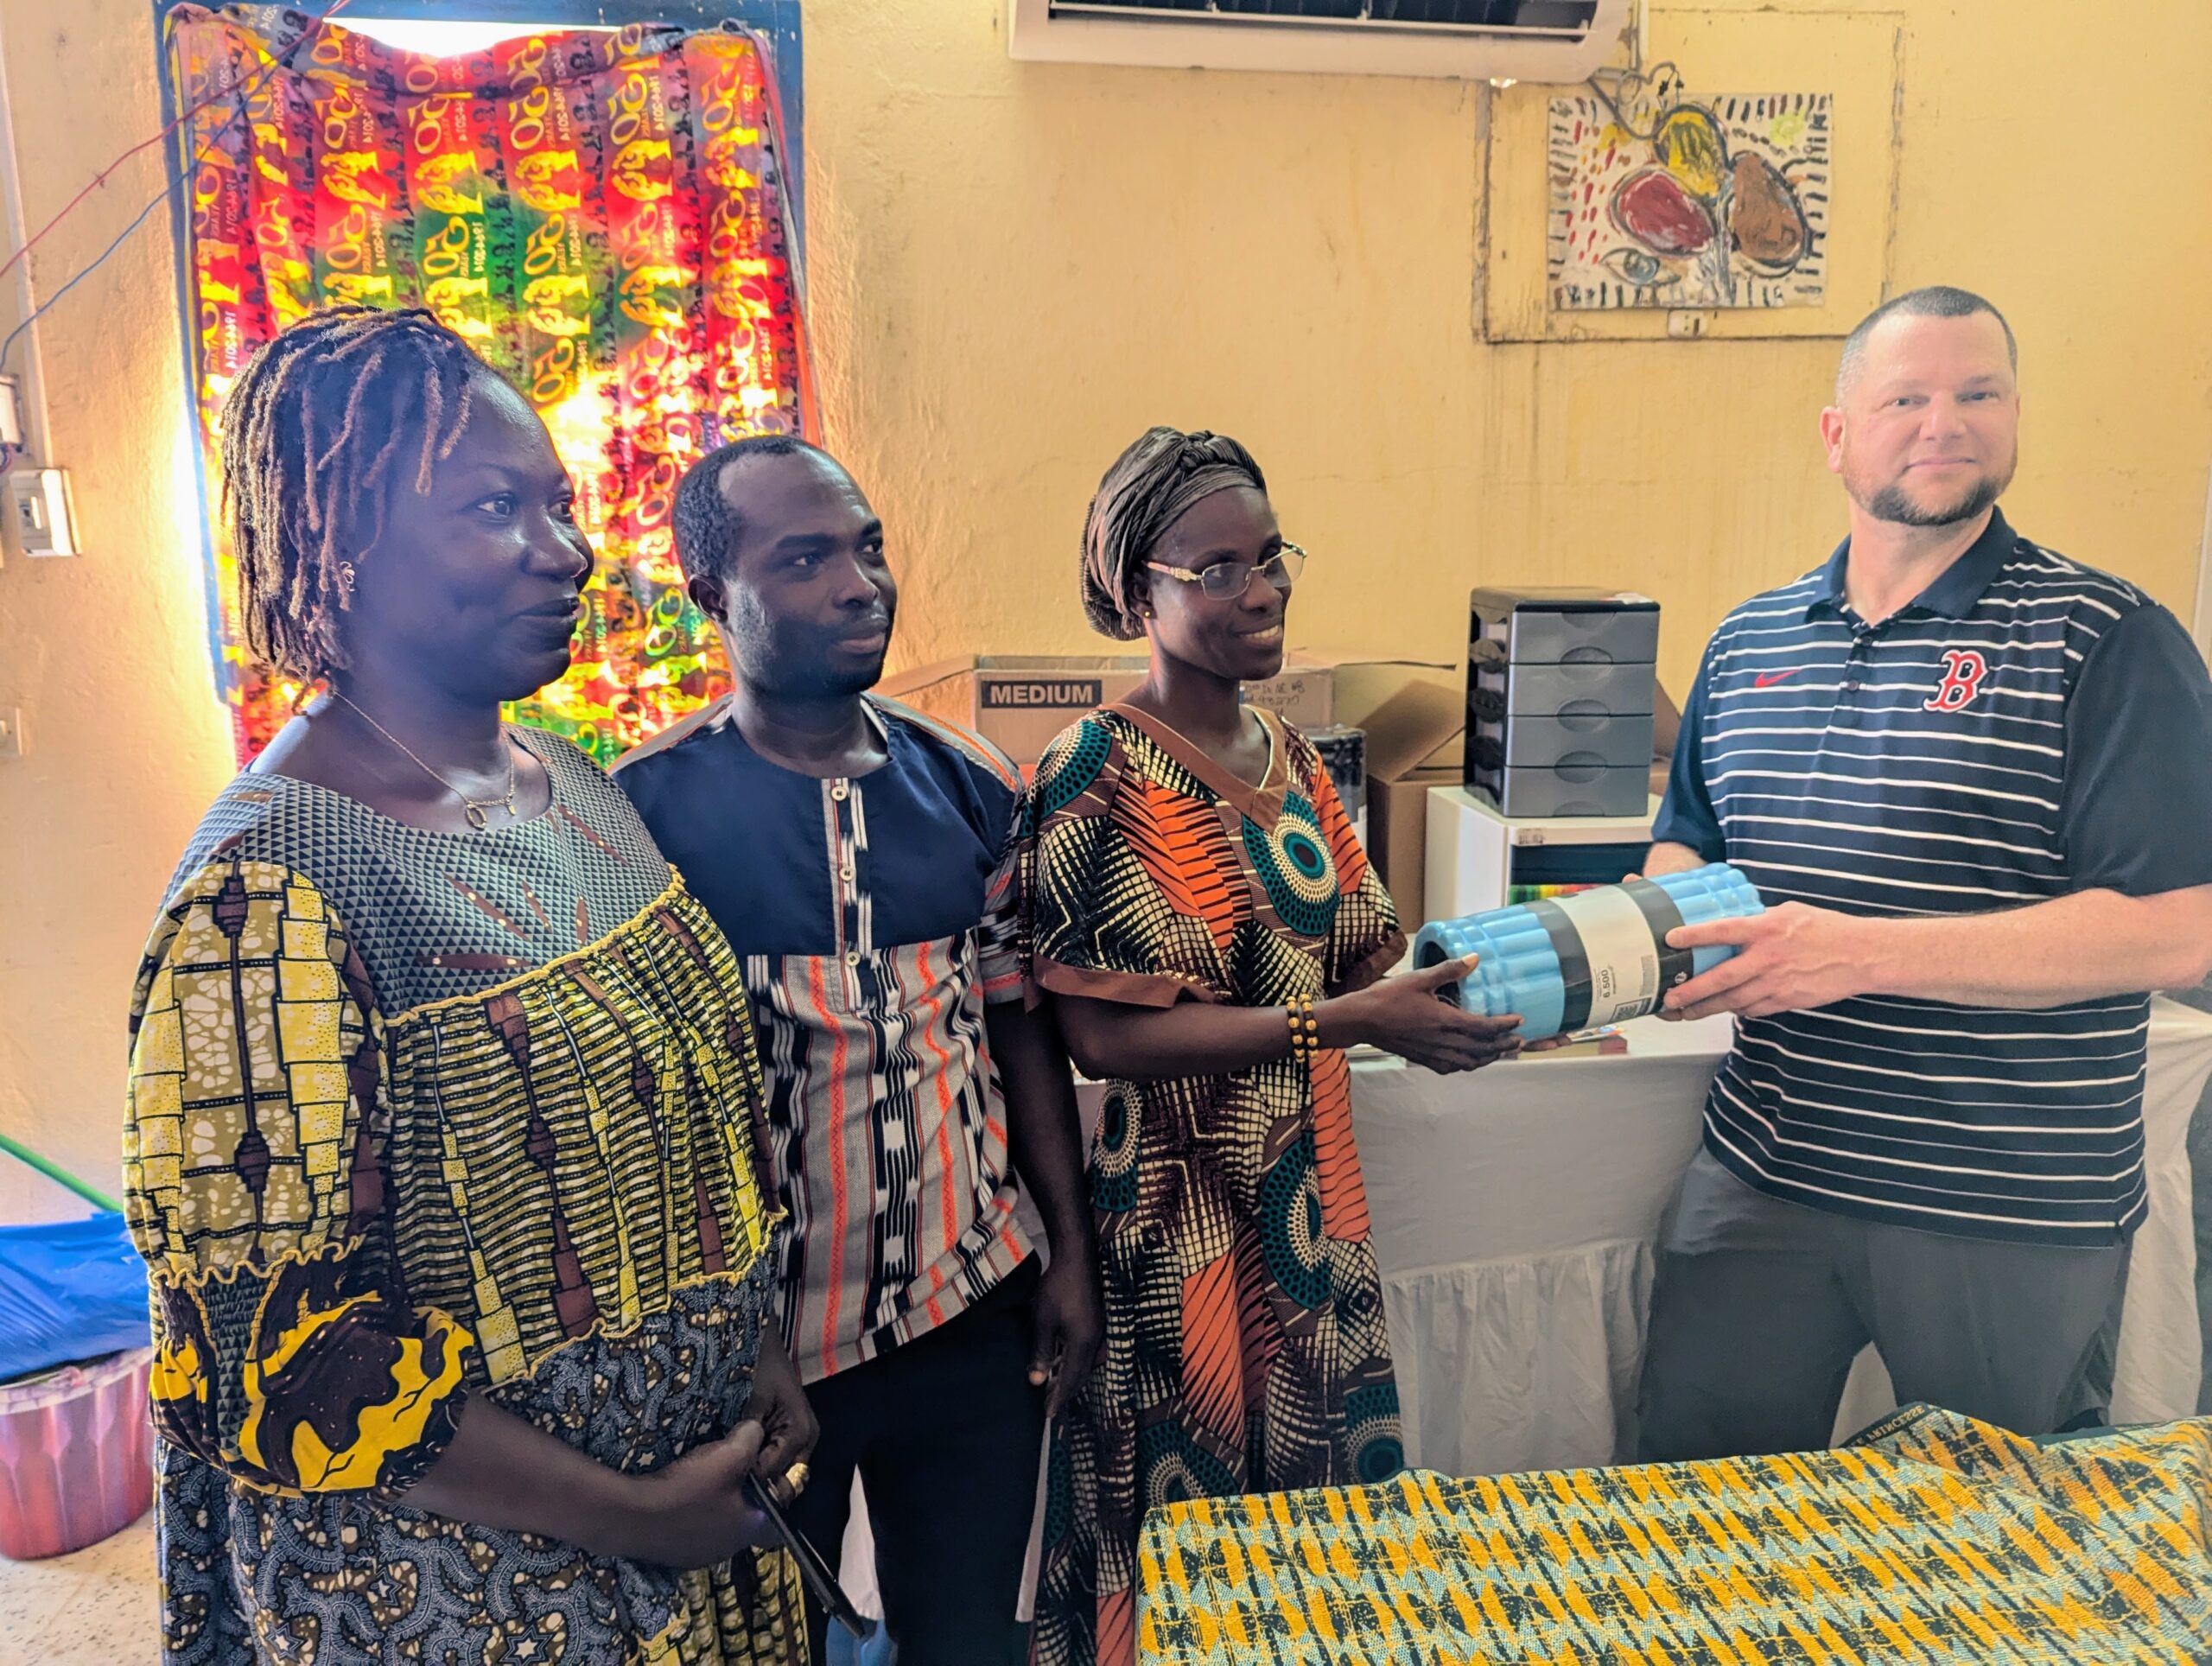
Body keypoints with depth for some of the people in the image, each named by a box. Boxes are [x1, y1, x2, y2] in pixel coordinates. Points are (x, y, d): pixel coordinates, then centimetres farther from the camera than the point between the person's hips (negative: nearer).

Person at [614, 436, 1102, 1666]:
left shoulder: (973, 786, -1)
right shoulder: (640, 812, -14)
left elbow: (1020, 1028, 5)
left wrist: (1073, 1254, 5)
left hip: (972, 1319, 3)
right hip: (750, 1343, -3)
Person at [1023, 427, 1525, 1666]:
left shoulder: (1292, 757, 7)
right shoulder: (1099, 776, -14)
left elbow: (1353, 954, 10)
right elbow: (1104, 1032, -21)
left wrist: (1453, 983, -11)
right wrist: (1346, 1020, -25)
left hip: (1307, 1199, 7)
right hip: (1175, 1222, -6)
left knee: (1322, 1477, 19)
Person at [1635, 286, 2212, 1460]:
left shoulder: (2106, 644, -9)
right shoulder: (1748, 644, 7)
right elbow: (1686, 842, 18)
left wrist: (1863, 953, -26)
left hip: (2013, 1225, -3)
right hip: (1761, 1181, 4)